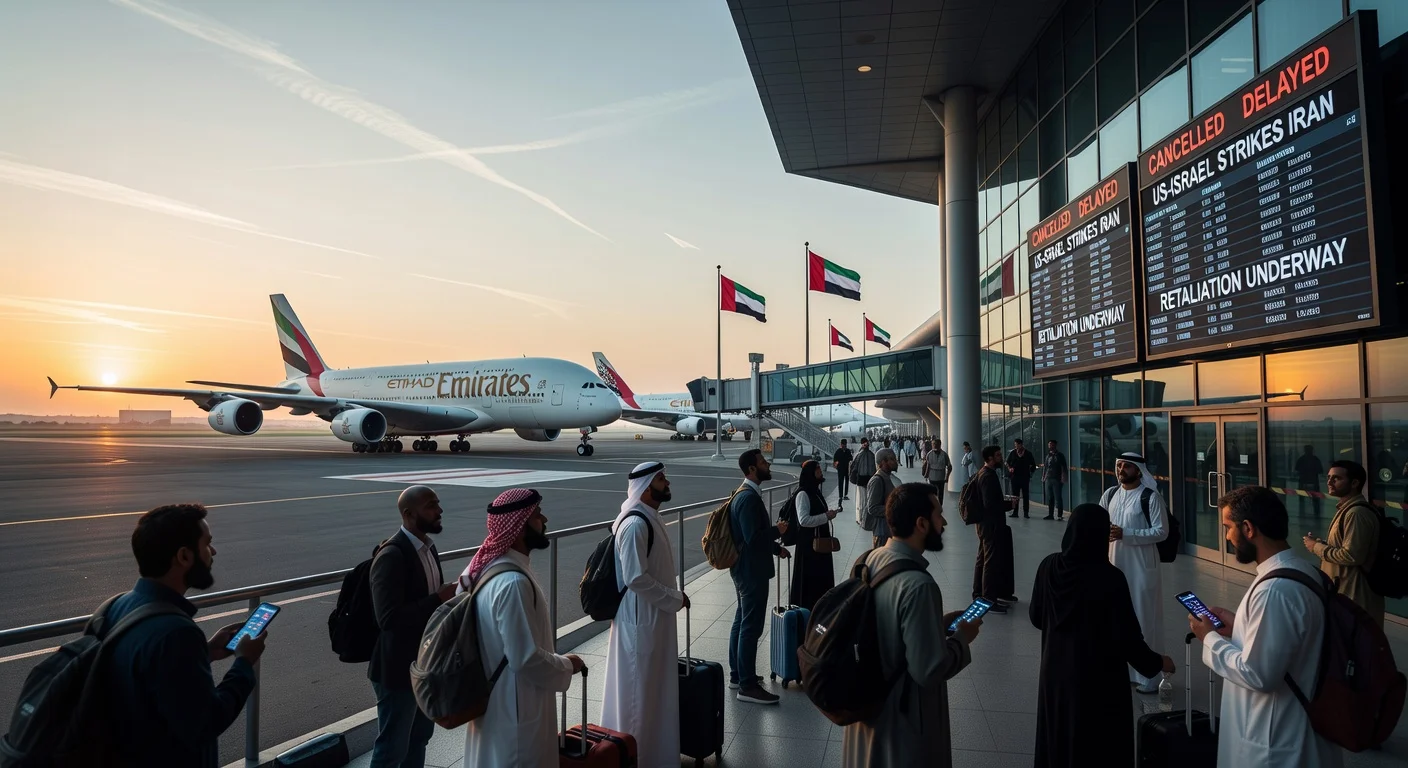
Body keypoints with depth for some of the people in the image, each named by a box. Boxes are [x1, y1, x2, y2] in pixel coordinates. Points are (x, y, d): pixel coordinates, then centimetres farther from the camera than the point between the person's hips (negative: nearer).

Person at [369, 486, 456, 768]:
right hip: (399, 668, -9)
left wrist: (449, 596, -4)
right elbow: (389, 618, -29)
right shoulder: (392, 555, -22)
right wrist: (440, 598, -27)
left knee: (419, 737, 23)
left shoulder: (427, 546, 5)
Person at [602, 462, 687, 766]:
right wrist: (674, 598, -16)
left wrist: (671, 597, 11)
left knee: (653, 686, 20)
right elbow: (636, 578, -26)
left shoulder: (650, 518, 9)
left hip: (653, 617, 10)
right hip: (640, 620, -10)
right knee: (638, 688, 4)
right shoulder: (635, 524, -23)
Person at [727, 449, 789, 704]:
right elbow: (753, 537, -27)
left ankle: (737, 674, 29)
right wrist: (778, 530, -12)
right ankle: (748, 686, 5)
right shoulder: (749, 498, -22)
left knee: (742, 622, 18)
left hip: (744, 569, 11)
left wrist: (776, 548, 12)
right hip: (752, 571, -11)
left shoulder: (746, 493, 11)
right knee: (751, 627, -3)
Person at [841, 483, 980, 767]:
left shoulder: (869, 560, -3)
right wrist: (961, 639, -11)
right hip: (901, 723, -8)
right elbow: (929, 671, -27)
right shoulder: (917, 584, -30)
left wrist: (937, 623, 7)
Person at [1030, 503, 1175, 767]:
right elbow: (1126, 637, -16)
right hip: (1097, 677, -5)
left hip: (1055, 669, 5)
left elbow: (1035, 617, 4)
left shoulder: (1049, 566, -8)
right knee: (1099, 744, 14)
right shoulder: (1109, 578, -22)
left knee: (1057, 738, 21)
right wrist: (1156, 662, 3)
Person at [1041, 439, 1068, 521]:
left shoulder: (1060, 455, 1)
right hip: (1048, 479, 5)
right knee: (1049, 498, 6)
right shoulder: (1048, 456, 17)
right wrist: (1043, 477, 14)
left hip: (1057, 480, -5)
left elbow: (1064, 467, -4)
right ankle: (1050, 514, 12)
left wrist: (1063, 478, -12)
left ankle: (1059, 515, -5)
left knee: (1058, 498, -6)